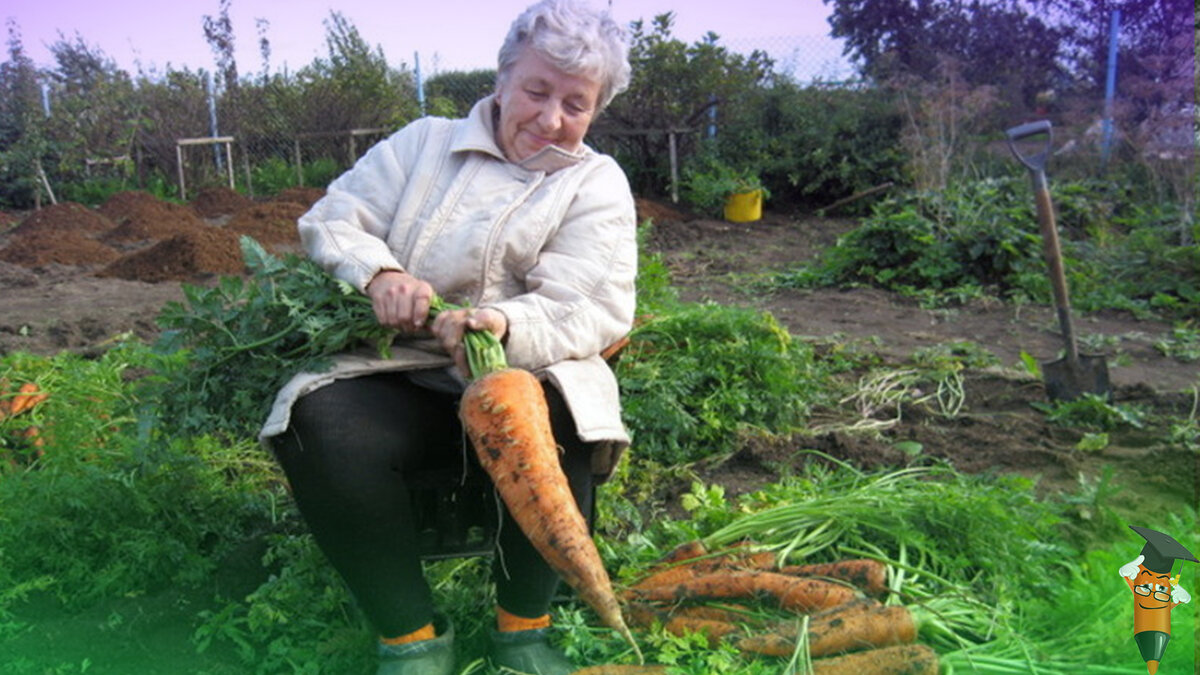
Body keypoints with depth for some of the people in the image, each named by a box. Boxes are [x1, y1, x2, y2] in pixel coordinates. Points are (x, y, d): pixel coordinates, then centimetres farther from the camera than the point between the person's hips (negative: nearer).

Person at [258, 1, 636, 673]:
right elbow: (333, 218, 10)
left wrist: (507, 328, -31)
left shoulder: (597, 184, 7)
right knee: (319, 428, -28)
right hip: (401, 372, 2)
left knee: (556, 418, -35)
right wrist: (376, 271, -14)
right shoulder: (425, 143, 15)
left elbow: (592, 309, -8)